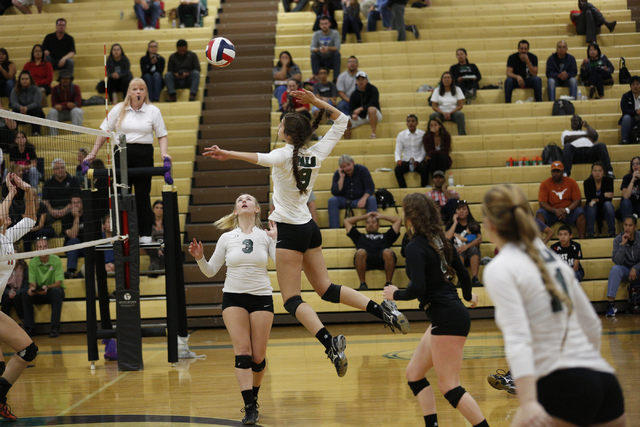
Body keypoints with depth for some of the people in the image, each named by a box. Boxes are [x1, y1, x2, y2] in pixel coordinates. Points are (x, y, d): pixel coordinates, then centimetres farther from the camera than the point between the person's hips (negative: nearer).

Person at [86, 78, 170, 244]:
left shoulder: (153, 111, 4)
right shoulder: (119, 109, 5)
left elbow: (162, 135, 6)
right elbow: (105, 131, 9)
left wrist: (164, 153, -10)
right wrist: (94, 152, 5)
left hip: (144, 154, -1)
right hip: (122, 152, 1)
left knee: (143, 194, -1)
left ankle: (145, 233, 6)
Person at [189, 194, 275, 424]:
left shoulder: (266, 236, 2)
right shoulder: (227, 238, 5)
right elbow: (210, 271, 10)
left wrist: (275, 240, -12)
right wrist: (199, 258, -8)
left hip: (261, 298, 0)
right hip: (233, 297, 0)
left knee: (258, 357, 0)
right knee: (242, 351, -13)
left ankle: (253, 399, 24)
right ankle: (250, 407, -17)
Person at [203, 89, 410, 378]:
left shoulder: (285, 155, -12)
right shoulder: (317, 154, 4)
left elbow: (261, 158, -36)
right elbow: (341, 120, 17)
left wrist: (229, 154, -47)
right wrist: (315, 102, 12)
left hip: (290, 232, -7)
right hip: (310, 228, 7)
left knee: (292, 300, -5)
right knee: (326, 289, 15)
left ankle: (330, 343, -24)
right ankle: (384, 311, 1)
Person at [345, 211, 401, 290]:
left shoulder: (385, 236, 40)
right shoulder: (360, 237, 41)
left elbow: (399, 220, 44)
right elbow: (347, 221, 45)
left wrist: (381, 216, 51)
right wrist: (365, 216, 51)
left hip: (382, 258, 0)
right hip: (366, 259, 0)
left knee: (388, 252, -36)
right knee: (360, 252, -37)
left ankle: (389, 283, -26)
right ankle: (362, 283, -27)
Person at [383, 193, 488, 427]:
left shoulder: (415, 247, -15)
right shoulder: (439, 240, 10)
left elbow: (417, 289, -24)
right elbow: (462, 272, 20)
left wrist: (395, 294, -4)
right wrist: (468, 296, 39)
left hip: (448, 319, -9)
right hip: (446, 316, 9)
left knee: (449, 386, -5)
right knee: (414, 373, 14)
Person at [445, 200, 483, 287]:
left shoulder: (473, 223, 9)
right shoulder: (450, 224, 7)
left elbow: (479, 239, -9)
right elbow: (447, 238, -14)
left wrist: (466, 246, -25)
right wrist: (455, 223, -9)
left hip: (472, 255, 1)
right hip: (456, 255, -1)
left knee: (474, 248, -33)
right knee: (459, 251, -34)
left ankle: (475, 279, -43)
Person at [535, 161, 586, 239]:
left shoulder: (571, 182, 0)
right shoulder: (545, 184, -2)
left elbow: (577, 200, -4)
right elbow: (542, 203, -9)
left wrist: (567, 210, -23)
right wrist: (555, 211, -26)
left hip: (569, 211, 0)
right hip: (551, 212, 0)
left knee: (580, 212, -29)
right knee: (540, 213, -30)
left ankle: (582, 239, -31)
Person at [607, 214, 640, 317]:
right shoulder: (618, 239, -8)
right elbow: (617, 261, -20)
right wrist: (623, 244, -26)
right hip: (625, 269, 0)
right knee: (615, 269, -34)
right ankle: (610, 303, -39)